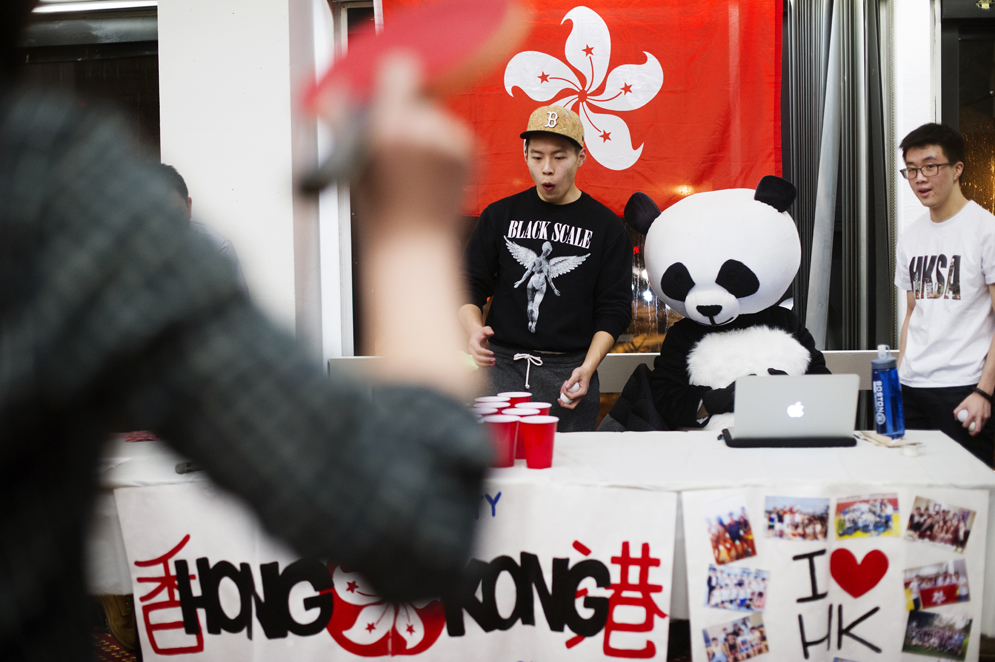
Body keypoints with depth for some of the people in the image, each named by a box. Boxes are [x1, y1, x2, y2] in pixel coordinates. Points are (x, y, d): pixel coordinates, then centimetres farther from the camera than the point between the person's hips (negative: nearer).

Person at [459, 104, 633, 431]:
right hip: (502, 365, 1)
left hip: (570, 370, -1)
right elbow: (470, 284, 11)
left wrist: (588, 367, -11)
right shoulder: (499, 216, 9)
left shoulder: (606, 227, 5)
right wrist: (474, 329, -10)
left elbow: (614, 308, 3)